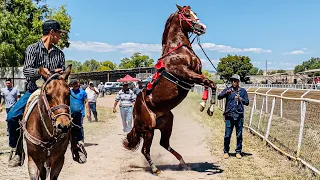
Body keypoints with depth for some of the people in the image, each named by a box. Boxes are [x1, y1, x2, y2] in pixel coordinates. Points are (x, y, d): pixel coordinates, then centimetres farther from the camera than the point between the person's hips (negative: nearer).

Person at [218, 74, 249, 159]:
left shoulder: (243, 91, 8)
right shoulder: (227, 90, 5)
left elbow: (247, 102, 6)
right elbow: (219, 97, -8)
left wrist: (240, 99, -12)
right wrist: (226, 93, -26)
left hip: (239, 116, 1)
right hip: (229, 116, -1)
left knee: (239, 135, 6)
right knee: (227, 135, 0)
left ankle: (238, 152, 17)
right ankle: (226, 151, 13)